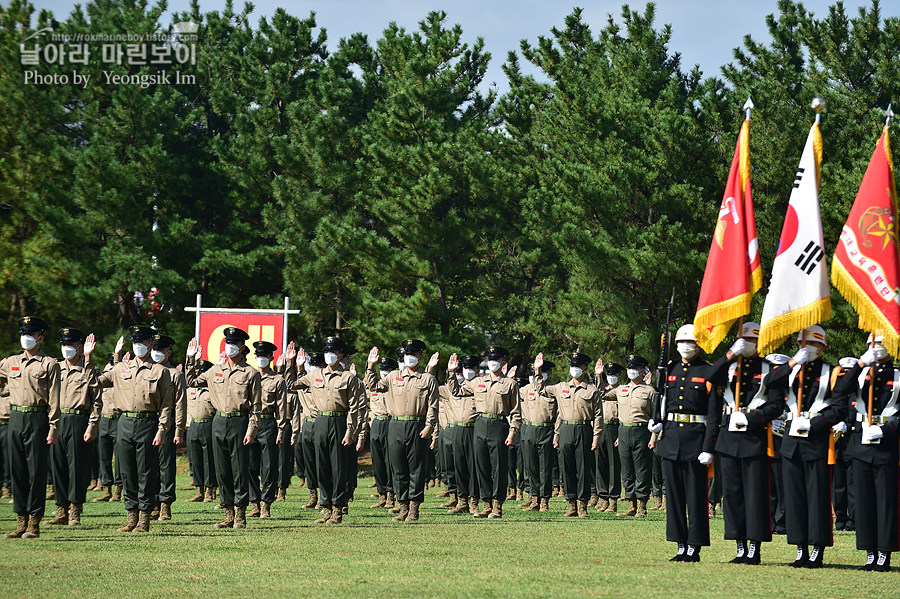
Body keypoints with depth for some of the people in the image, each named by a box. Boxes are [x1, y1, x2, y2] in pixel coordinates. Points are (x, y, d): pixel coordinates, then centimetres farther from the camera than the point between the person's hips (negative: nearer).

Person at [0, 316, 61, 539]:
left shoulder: (49, 364, 0)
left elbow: (54, 400, -4)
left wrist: (53, 428, -9)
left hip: (38, 419, -5)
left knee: (37, 471, -3)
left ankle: (34, 523, 1)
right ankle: (21, 522, 10)